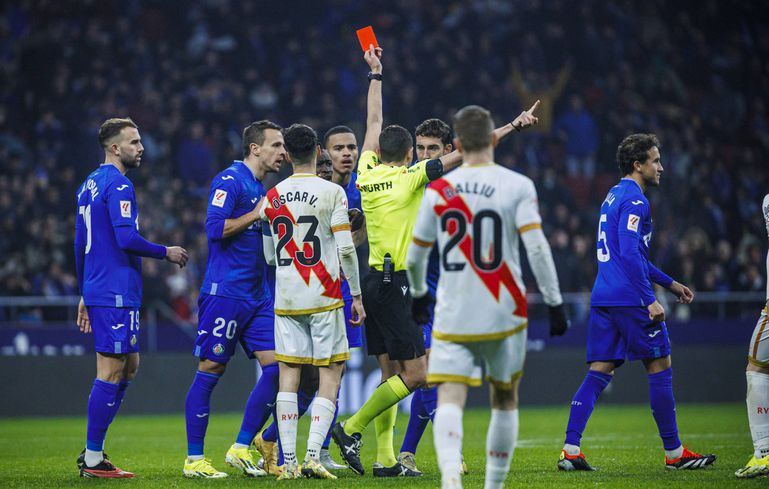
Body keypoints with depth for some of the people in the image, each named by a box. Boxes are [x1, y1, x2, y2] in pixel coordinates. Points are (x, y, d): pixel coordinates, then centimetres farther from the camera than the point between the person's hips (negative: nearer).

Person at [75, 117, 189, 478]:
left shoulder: (90, 185, 17)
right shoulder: (118, 185, -13)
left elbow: (80, 244, 21)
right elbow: (126, 239, -22)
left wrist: (85, 295, 25)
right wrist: (166, 253, -7)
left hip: (98, 289, 10)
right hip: (116, 293, -10)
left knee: (129, 366, 15)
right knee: (111, 372, -6)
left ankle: (92, 452, 15)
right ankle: (93, 459, -3)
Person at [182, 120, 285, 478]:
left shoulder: (262, 190, 19)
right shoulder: (230, 180, -8)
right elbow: (214, 227, -19)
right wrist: (259, 213, -15)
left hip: (257, 297, 9)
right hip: (225, 291, -9)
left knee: (276, 366, -2)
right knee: (210, 371, -4)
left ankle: (241, 448, 6)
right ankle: (194, 459, 2)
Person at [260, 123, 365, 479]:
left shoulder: (272, 197, 6)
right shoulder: (331, 192, -5)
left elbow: (269, 255, 12)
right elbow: (345, 248, -10)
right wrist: (356, 294, -2)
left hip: (285, 300, 3)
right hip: (324, 298, -3)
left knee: (288, 375, 4)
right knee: (330, 375, 2)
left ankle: (288, 462, -1)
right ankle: (313, 457, -10)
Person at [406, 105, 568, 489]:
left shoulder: (438, 190, 3)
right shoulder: (517, 186, -3)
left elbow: (414, 256, 11)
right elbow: (536, 248, -12)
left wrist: (419, 293, 31)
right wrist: (555, 303, -5)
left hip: (453, 315, 0)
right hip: (503, 313, 0)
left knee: (449, 399, -8)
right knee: (505, 400, 18)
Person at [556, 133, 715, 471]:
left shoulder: (614, 196, 21)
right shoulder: (634, 200, -11)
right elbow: (630, 254, -20)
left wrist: (669, 283, 31)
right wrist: (650, 300, -20)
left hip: (603, 299, 9)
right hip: (629, 300, -9)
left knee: (598, 373, 5)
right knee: (660, 367, 1)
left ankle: (570, 450, -5)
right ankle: (673, 453, 7)